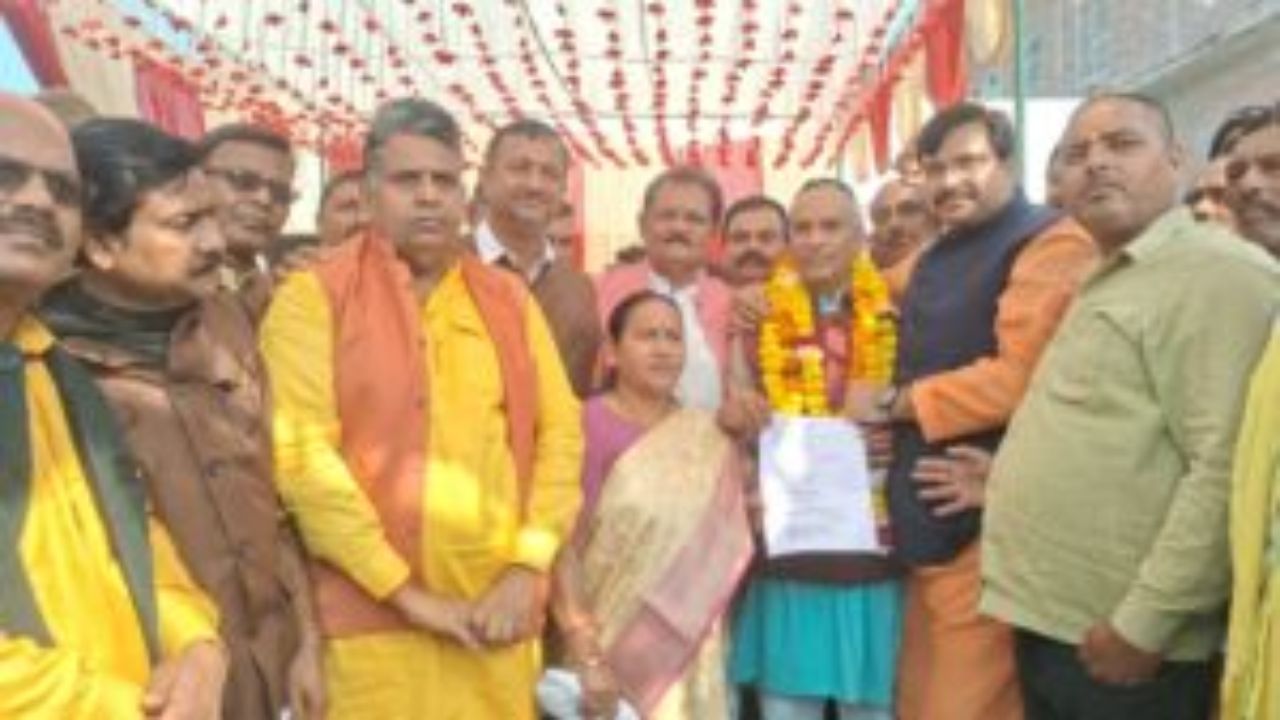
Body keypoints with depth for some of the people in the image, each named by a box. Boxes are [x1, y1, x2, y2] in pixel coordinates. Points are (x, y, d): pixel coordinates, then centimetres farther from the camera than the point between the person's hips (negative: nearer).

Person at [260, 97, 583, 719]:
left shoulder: (508, 299, 10)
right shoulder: (313, 297, -2)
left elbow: (561, 431, 7)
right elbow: (301, 456, -9)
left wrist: (528, 568, -4)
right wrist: (406, 591, -11)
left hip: (495, 618, 4)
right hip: (373, 619, -3)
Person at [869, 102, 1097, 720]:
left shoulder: (1051, 244, -11)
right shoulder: (939, 257, 18)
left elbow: (1022, 378, -22)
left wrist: (893, 403, -12)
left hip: (990, 519, -9)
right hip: (933, 518, 9)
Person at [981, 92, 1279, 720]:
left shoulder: (1217, 271, -12)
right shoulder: (1108, 282, 18)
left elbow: (1226, 471, -21)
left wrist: (1144, 622, -21)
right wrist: (1010, 476, 11)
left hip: (1118, 640, -9)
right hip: (1051, 624, 9)